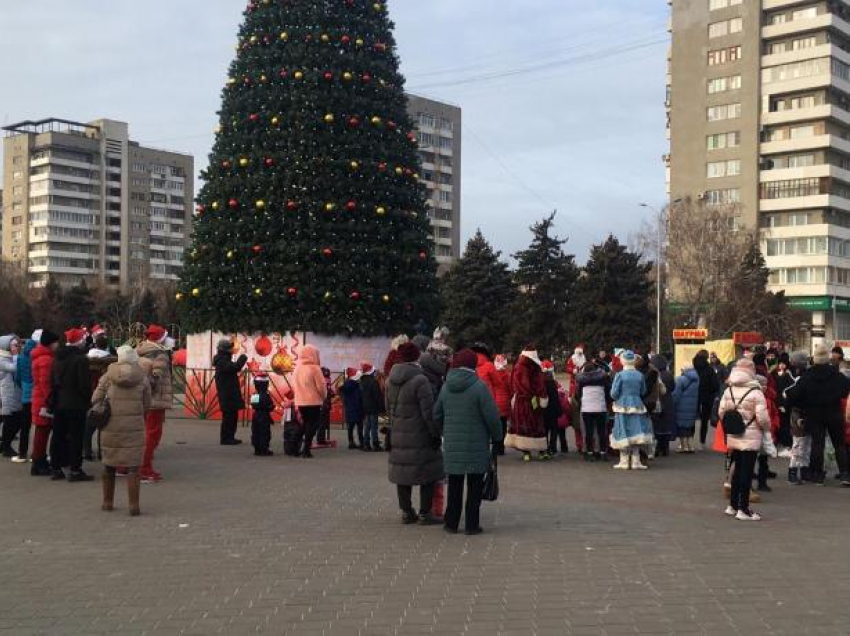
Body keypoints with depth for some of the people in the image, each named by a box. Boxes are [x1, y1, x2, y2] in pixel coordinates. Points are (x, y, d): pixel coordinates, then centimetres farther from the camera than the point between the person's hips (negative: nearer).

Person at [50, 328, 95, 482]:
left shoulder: (58, 358, 10)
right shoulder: (81, 359, -14)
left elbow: (52, 381, 13)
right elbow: (85, 383, -17)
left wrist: (53, 400, 16)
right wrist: (88, 400, -7)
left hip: (59, 403, 7)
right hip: (76, 404, -7)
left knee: (58, 435, 11)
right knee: (76, 436, -3)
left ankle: (56, 468, 16)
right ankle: (75, 470, -3)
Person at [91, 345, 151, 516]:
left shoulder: (108, 376, 2)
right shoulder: (143, 378, 2)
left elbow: (95, 400, 0)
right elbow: (146, 405, 3)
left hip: (111, 426, 1)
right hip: (135, 427, -1)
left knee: (109, 463, 16)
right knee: (133, 466, 1)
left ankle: (107, 502, 27)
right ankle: (134, 506, -5)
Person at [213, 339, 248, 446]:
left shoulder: (224, 360, 18)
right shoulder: (222, 361, -15)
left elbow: (234, 368, 26)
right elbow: (235, 367, -29)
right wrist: (242, 359, -15)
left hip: (230, 394, 11)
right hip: (227, 394, -11)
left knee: (232, 416, 14)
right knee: (229, 416, -8)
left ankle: (229, 437, 21)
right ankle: (226, 438, -4)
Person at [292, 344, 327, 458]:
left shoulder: (297, 368, 8)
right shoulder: (314, 368, -12)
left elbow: (294, 385, 11)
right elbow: (321, 386, -13)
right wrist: (324, 396, 4)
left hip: (300, 401, 6)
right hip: (313, 402, -6)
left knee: (305, 424, 18)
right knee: (312, 425, 1)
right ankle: (306, 450, -5)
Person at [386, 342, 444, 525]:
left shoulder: (391, 380, 7)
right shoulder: (419, 380, -17)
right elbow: (428, 412, -17)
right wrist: (436, 433, -9)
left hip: (398, 434, 7)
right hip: (420, 435, -7)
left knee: (402, 472, 12)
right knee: (428, 472, 3)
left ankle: (406, 512, 18)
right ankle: (425, 513, 4)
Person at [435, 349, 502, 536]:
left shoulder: (446, 387, 4)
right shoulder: (479, 387, -12)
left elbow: (437, 414, 11)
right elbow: (492, 416, -12)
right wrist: (497, 437, 2)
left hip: (452, 445, 4)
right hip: (476, 445, -4)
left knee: (454, 485, 13)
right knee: (475, 486, 5)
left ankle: (451, 523, 17)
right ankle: (472, 525, 7)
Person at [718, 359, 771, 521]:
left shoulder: (729, 390, 3)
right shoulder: (756, 392, -14)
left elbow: (721, 412, 4)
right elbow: (762, 417, -17)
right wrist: (767, 428, 3)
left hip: (733, 436, 6)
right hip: (750, 437, -6)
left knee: (738, 469, 17)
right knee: (747, 471, 0)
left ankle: (733, 505, 23)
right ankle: (743, 509, 3)